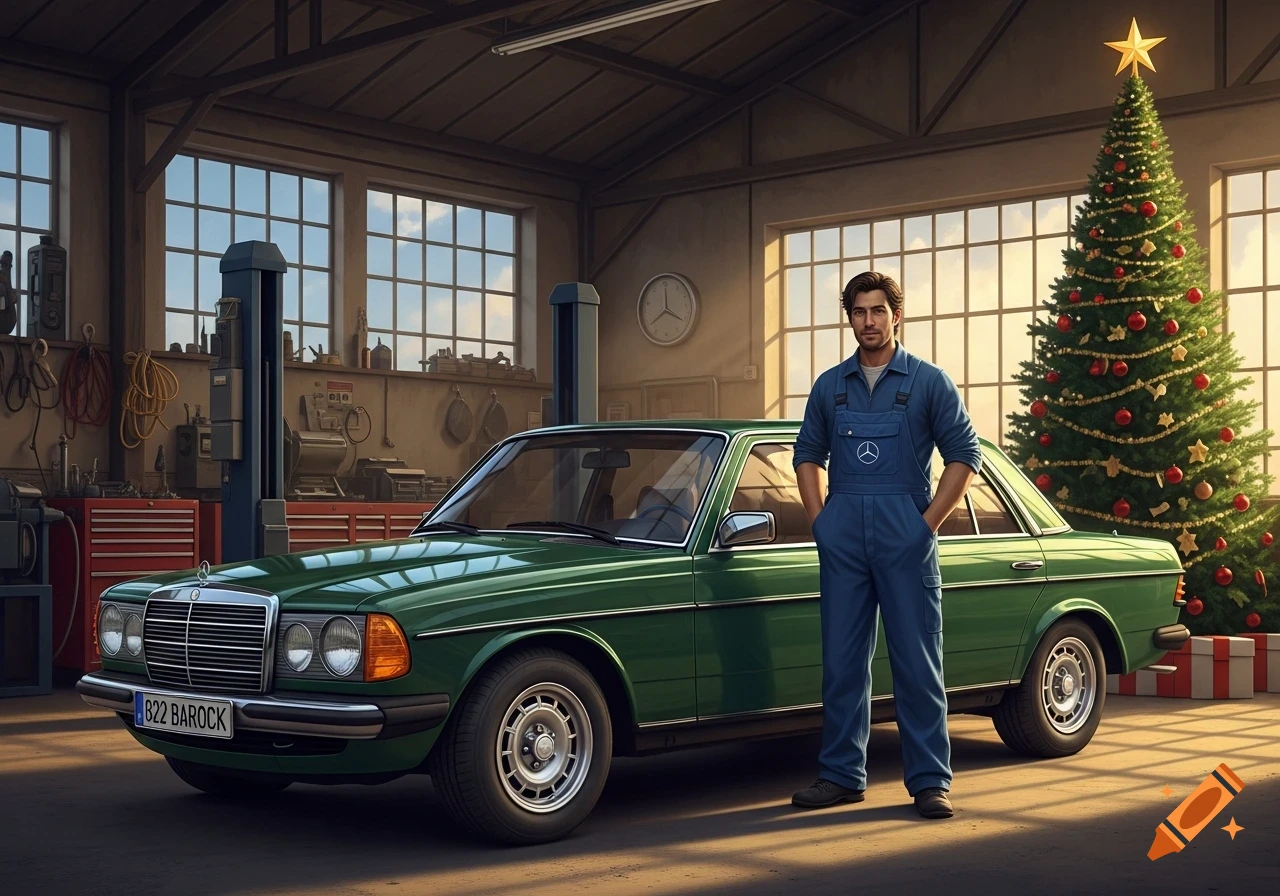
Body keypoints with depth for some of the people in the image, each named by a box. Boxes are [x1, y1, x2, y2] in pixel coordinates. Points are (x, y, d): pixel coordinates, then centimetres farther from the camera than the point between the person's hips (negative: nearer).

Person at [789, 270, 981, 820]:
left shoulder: (929, 382, 1)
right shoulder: (830, 386, 12)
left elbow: (965, 456, -1)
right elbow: (808, 454, 18)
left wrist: (928, 524, -6)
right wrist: (819, 521, 6)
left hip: (905, 534, -3)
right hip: (843, 534, 3)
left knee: (917, 660, -1)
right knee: (842, 660, 6)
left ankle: (929, 780, 5)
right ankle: (841, 775, 14)